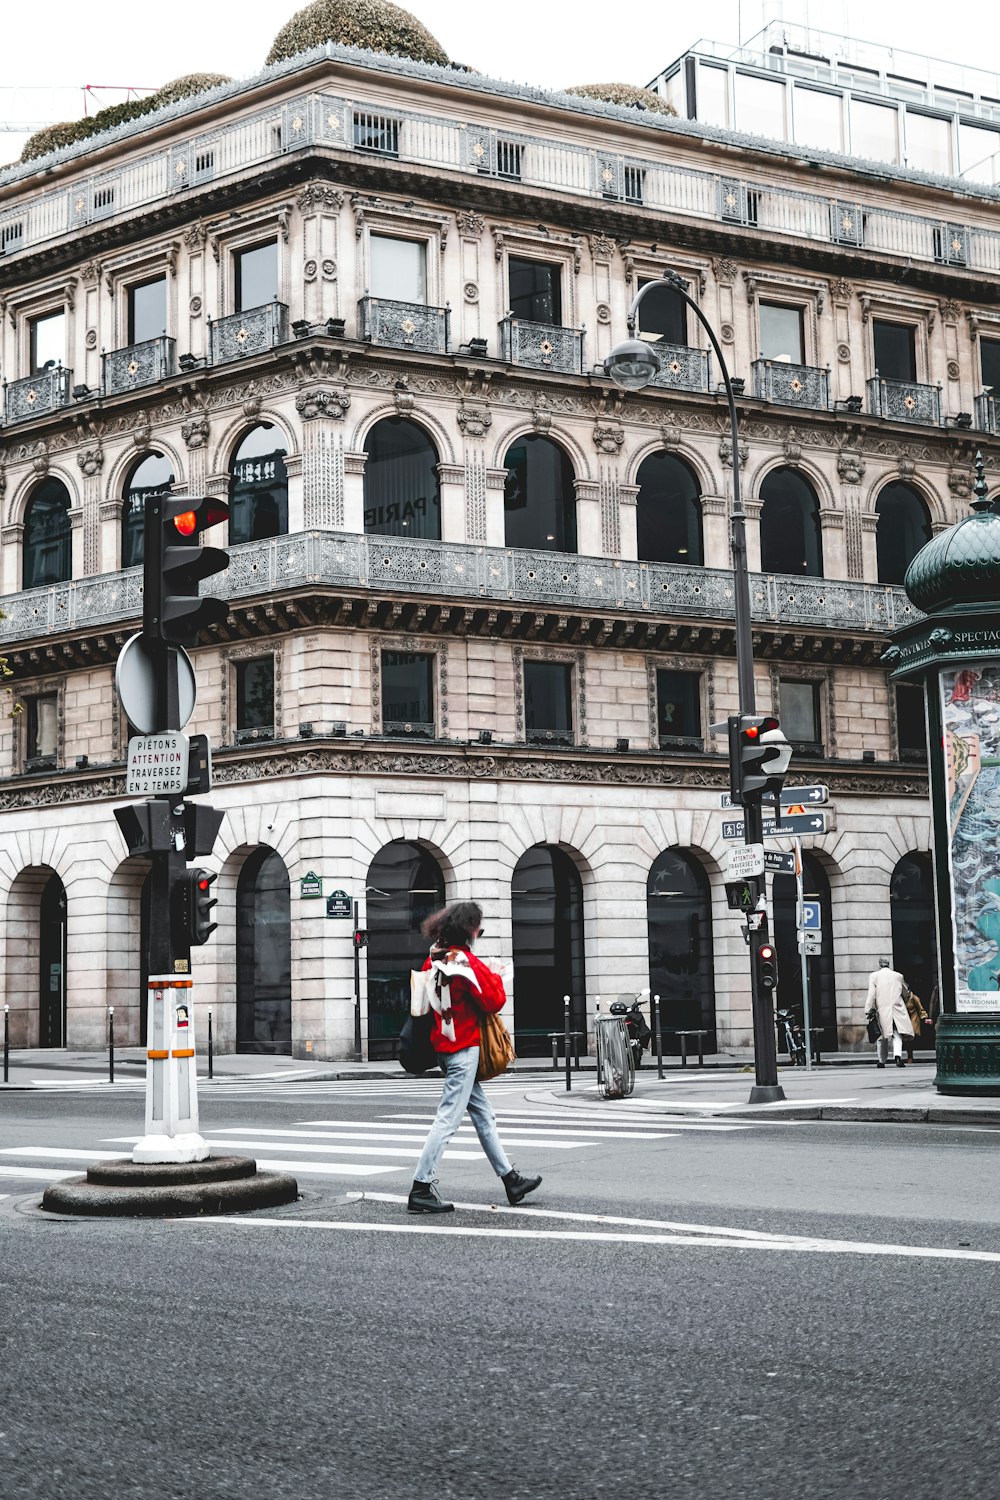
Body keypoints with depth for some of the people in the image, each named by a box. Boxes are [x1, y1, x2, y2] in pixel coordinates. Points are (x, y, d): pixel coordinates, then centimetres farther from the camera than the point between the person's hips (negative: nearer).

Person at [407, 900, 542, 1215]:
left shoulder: (434, 959, 8)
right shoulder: (467, 961, -16)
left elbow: (424, 998, 17)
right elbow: (494, 1001, -15)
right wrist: (495, 978, 4)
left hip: (443, 1045, 9)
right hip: (464, 1048, -9)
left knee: (483, 1114, 14)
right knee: (448, 1118, -7)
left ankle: (510, 1179, 20)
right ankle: (421, 1189, -7)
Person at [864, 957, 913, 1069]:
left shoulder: (874, 976, 3)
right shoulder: (898, 976, 9)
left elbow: (871, 994, -4)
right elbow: (905, 993, 20)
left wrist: (868, 1009, -4)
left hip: (882, 1010, 0)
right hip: (898, 1009, 0)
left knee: (882, 1037, 9)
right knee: (897, 1035, 0)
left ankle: (881, 1061, 15)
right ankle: (898, 1054, -24)